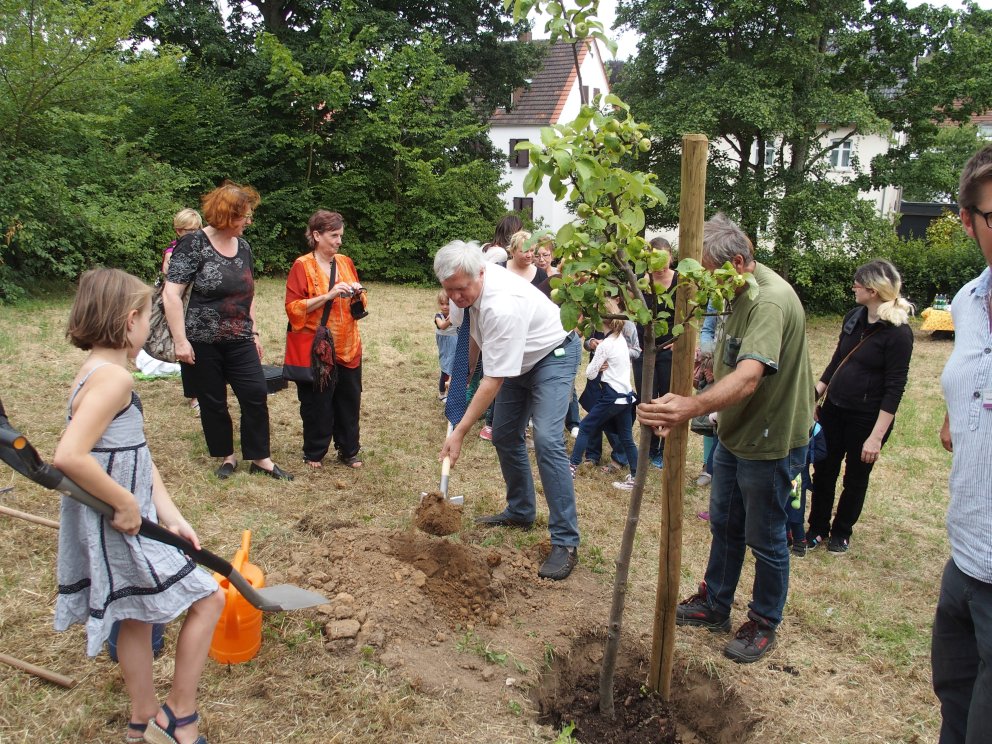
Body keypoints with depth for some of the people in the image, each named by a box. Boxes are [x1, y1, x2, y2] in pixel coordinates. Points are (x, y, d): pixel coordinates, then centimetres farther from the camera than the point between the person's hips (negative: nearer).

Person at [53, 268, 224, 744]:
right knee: (207, 599, 1)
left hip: (120, 526, 10)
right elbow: (69, 457, -34)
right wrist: (126, 503, -22)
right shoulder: (113, 377, -23)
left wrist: (169, 514, 3)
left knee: (137, 617, 23)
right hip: (118, 530, -10)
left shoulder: (100, 371, 8)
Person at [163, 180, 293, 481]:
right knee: (213, 403, 7)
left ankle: (260, 459, 10)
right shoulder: (193, 245, -12)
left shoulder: (243, 247, 7)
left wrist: (253, 332, 16)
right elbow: (171, 294, -17)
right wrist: (180, 340, -20)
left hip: (239, 341, 5)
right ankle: (227, 456, 25)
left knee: (256, 395, -2)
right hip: (202, 342, -5)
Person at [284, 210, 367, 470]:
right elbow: (294, 308, -12)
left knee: (349, 400, 7)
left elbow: (360, 305, 18)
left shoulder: (346, 263, 10)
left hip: (348, 347, 5)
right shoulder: (302, 266, -6)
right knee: (317, 404, 2)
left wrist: (358, 294, -6)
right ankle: (314, 454, 19)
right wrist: (328, 296, -20)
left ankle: (348, 450, 22)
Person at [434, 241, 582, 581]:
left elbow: (494, 381, -35)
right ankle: (520, 511, 30)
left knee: (546, 441, -22)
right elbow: (476, 329, 12)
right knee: (505, 436, 11)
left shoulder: (502, 306, -39)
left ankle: (566, 543, -18)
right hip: (519, 359, 9)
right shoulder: (469, 283, -12)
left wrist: (460, 432, -32)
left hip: (553, 355, -9)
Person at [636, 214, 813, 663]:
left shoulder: (770, 301, -29)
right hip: (735, 433, 9)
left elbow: (749, 377, -44)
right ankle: (714, 605, 39)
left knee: (764, 538, 9)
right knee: (723, 525, 21)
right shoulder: (739, 291, 3)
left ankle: (764, 624, 29)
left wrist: (694, 406, -58)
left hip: (771, 440, -9)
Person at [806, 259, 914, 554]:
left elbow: (894, 388, -18)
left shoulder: (897, 332, -17)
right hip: (834, 409, 6)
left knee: (855, 478, 12)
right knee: (823, 471, 11)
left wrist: (876, 436, -20)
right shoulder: (854, 317, 3)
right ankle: (817, 529, 27)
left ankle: (842, 532, 31)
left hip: (867, 417, -6)